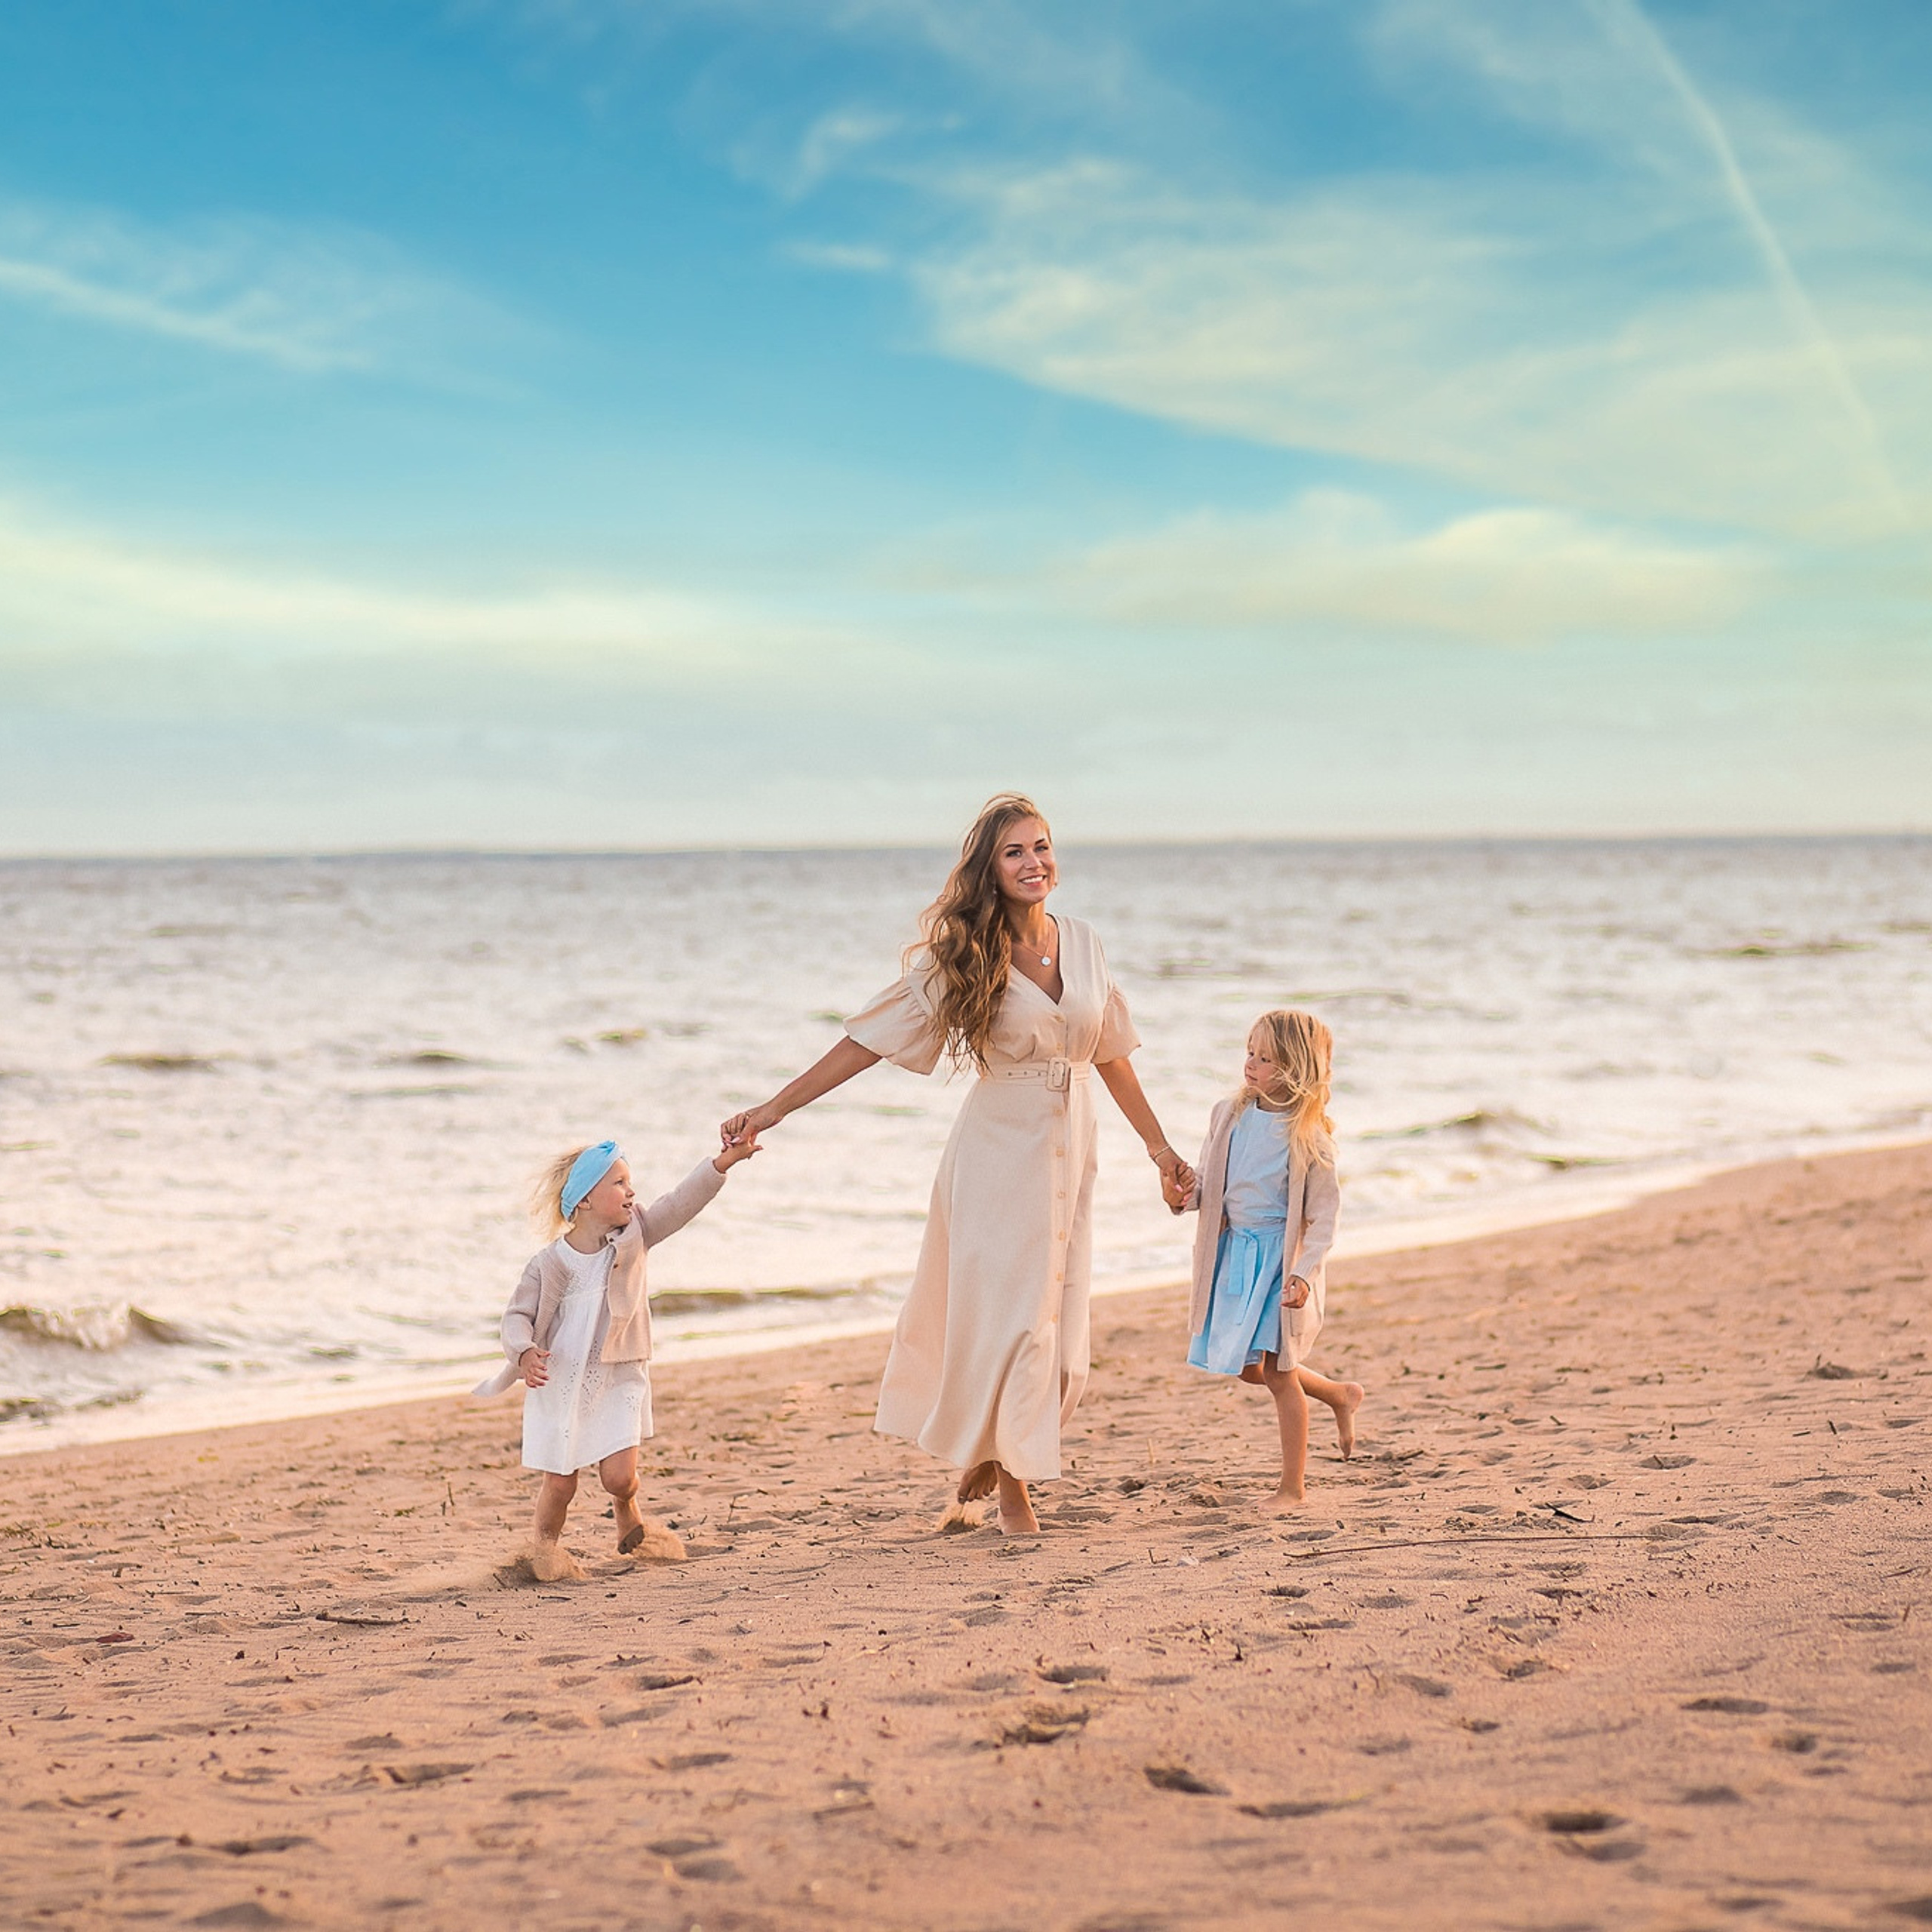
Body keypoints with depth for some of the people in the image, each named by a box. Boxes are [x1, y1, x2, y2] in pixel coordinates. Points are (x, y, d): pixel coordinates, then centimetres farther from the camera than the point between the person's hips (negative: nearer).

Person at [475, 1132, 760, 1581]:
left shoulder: (634, 1234, -4)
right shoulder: (549, 1264, -11)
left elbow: (682, 1201, -12)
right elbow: (517, 1315, -6)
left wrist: (727, 1159, -24)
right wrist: (525, 1352, -27)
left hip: (619, 1380, 2)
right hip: (559, 1381, -2)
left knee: (619, 1474, -9)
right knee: (559, 1482, 2)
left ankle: (629, 1521, 24)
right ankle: (545, 1543, 32)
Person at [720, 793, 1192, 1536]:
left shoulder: (1083, 944, 5)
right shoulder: (962, 959, -7)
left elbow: (1110, 1054, 14)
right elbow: (870, 1038, -8)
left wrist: (1159, 1146, 18)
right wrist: (774, 1108, -13)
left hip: (1070, 1153, 4)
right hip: (1000, 1151, -4)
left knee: (1057, 1324, 4)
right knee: (1007, 1315, -3)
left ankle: (992, 1453, 26)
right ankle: (1012, 1487, 10)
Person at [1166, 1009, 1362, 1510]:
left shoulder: (1308, 1134, -14)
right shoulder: (1229, 1115, 2)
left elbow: (1326, 1211, -12)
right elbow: (1209, 1184, 12)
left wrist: (1303, 1275, -21)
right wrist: (1184, 1197, -10)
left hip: (1282, 1257, -6)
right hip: (1234, 1252, 6)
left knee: (1277, 1369, -2)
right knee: (1247, 1368, 12)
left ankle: (1293, 1486, 11)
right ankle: (1340, 1396, 37)